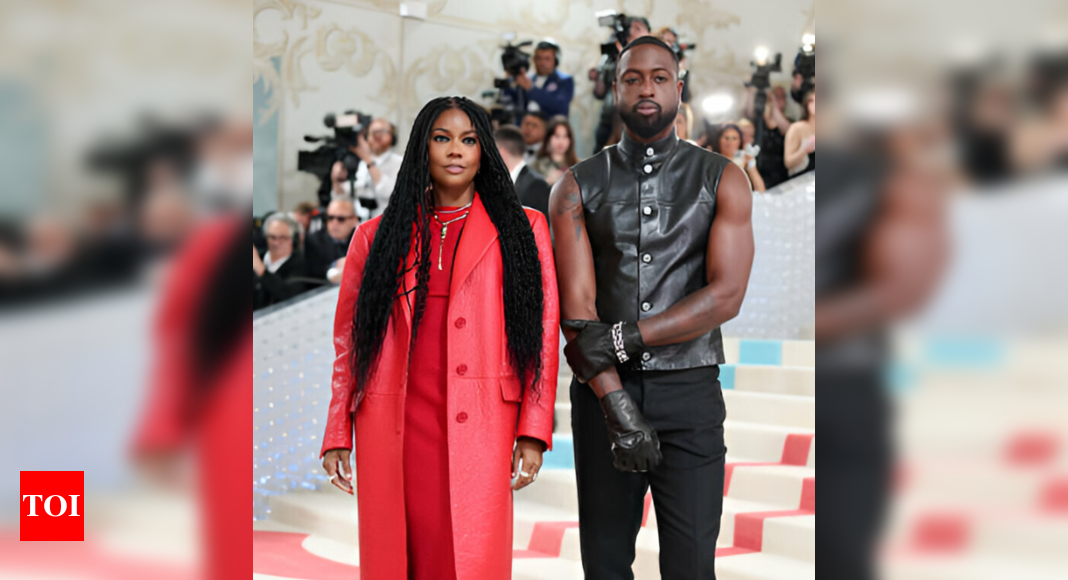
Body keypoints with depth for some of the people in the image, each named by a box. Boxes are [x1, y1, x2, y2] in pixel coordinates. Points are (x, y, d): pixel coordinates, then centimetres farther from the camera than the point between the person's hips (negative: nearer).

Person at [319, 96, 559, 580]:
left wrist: (532, 432, -3)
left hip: (479, 427, -1)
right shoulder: (378, 236, 15)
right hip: (393, 427, 2)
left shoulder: (522, 229, 11)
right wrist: (337, 435, 9)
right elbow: (348, 340, 15)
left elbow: (545, 333, 5)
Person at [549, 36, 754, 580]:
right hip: (602, 392, 1)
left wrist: (624, 338, -15)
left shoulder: (722, 180, 4)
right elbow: (576, 308, -5)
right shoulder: (578, 187, 5)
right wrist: (615, 404, -17)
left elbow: (726, 295, -8)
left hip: (690, 391, -1)